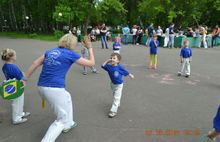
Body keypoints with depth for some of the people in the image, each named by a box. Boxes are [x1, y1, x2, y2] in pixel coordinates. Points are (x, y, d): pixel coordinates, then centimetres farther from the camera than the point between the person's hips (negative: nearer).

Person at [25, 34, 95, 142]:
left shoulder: (50, 51, 15)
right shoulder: (70, 54, -1)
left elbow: (35, 64, 9)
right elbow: (91, 63, 6)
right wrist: (90, 47, 16)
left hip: (41, 87, 8)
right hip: (54, 89, -8)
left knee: (67, 97, 32)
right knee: (62, 119, 7)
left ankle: (68, 124, 46)